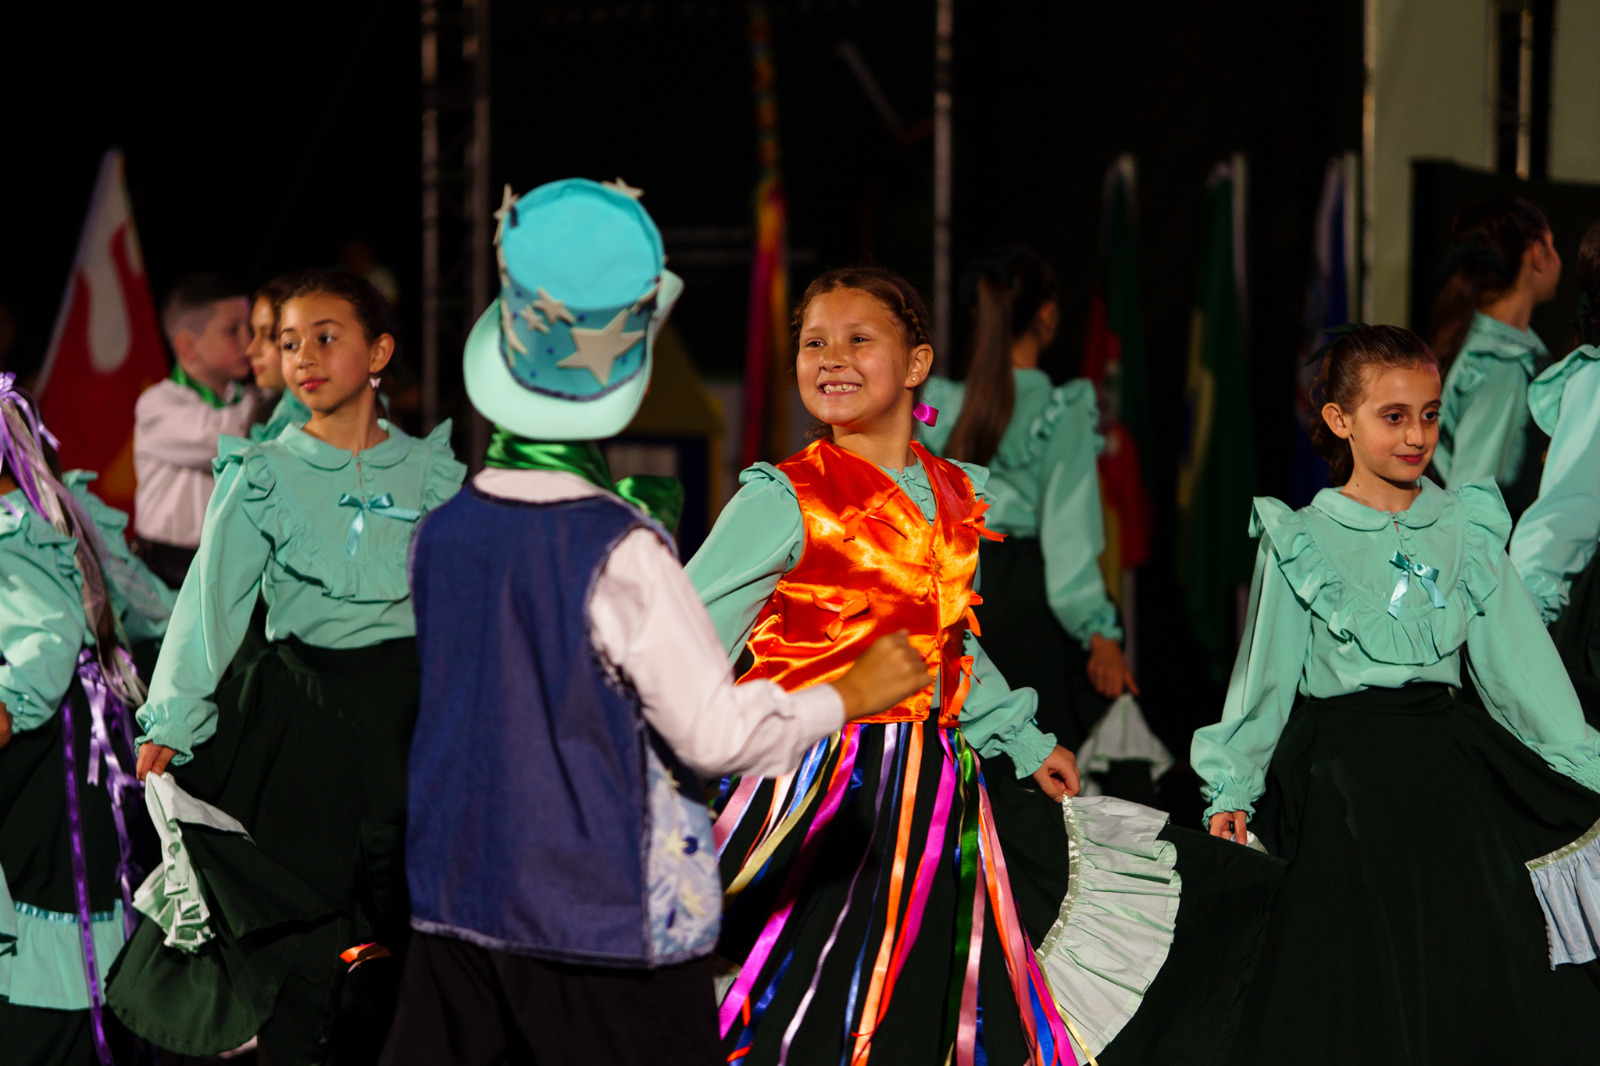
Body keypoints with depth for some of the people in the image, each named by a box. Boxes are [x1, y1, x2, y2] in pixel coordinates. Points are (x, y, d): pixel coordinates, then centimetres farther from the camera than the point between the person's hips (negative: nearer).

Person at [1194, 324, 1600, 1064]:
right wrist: (1232, 788, -3)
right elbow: (1264, 673, 1)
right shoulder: (1303, 541, -2)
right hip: (1346, 773, -3)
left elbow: (1518, 661, 7)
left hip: (1453, 765, 3)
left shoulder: (1468, 527, 5)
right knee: (1368, 990, 4)